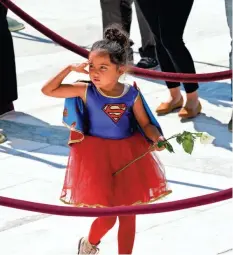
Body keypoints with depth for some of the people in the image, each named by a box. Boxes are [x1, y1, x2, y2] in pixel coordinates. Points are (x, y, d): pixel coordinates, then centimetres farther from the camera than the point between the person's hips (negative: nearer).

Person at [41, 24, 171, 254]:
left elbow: (146, 125, 0)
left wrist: (157, 139, -20)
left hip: (129, 155, 2)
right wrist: (70, 69, -17)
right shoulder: (86, 91, -11)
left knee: (128, 214, 9)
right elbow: (47, 90, -10)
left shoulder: (132, 95, -8)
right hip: (97, 156, -2)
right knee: (107, 216, -3)